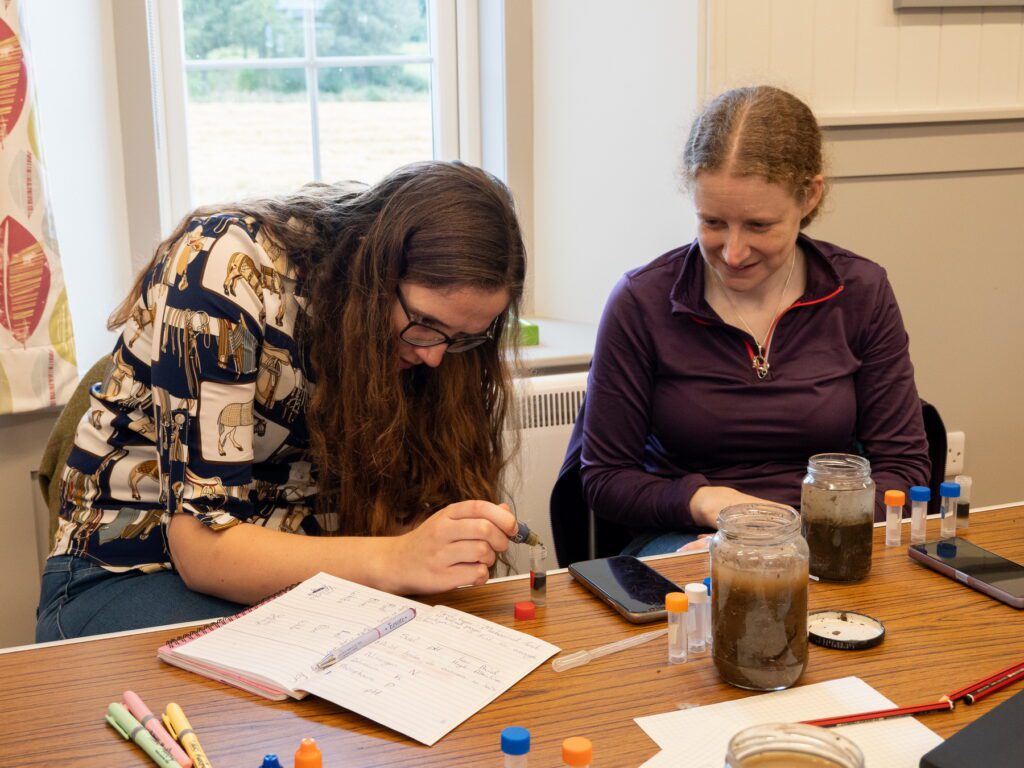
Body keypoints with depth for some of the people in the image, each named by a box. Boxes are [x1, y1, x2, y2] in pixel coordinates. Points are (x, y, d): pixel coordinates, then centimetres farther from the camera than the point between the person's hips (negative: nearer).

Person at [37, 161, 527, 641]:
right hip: (133, 574, -3)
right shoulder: (229, 270, -24)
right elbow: (204, 547, -27)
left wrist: (457, 540, -29)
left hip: (305, 571, 4)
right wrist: (395, 561, -40)